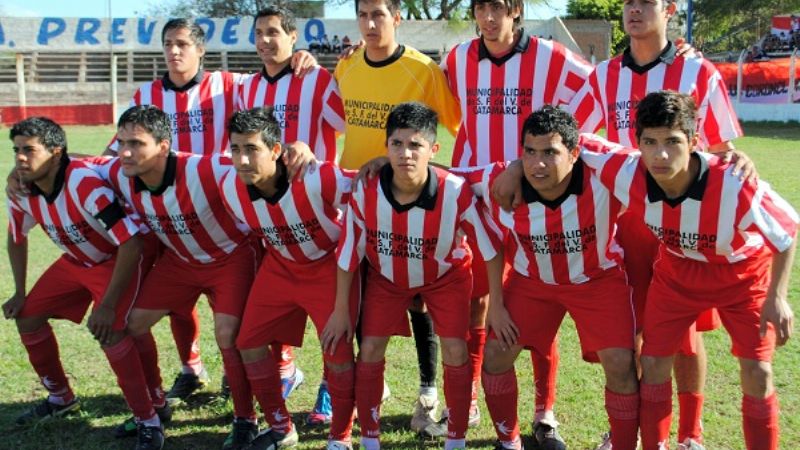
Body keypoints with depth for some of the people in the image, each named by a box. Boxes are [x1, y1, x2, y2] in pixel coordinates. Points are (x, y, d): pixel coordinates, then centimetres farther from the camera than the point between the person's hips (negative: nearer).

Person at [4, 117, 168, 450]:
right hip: (77, 261, 8)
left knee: (108, 331, -27)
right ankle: (61, 398, 30)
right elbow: (17, 238, 11)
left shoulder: (84, 184, -35)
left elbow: (130, 242, -37)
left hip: (121, 258, -8)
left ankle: (149, 422, -13)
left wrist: (108, 305, -36)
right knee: (27, 317, 8)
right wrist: (20, 293, 8)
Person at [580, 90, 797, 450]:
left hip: (743, 273, -2)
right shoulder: (628, 175, -32)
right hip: (677, 272, 3)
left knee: (757, 374, -6)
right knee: (653, 363, -1)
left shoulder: (734, 185, -40)